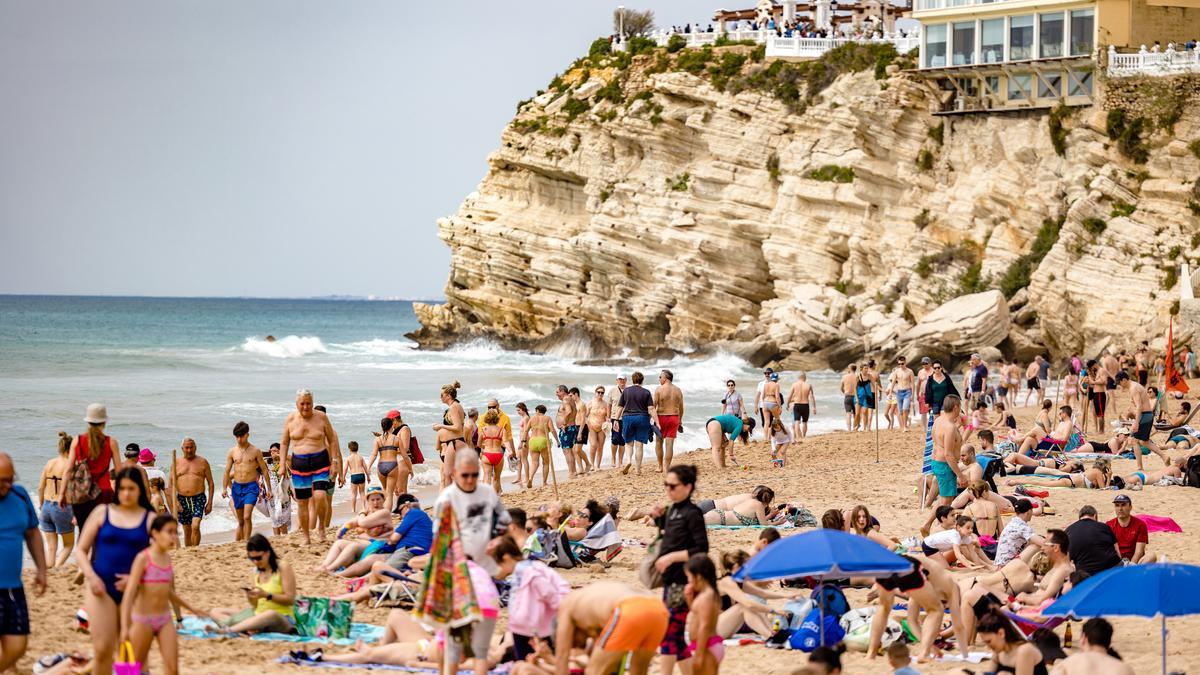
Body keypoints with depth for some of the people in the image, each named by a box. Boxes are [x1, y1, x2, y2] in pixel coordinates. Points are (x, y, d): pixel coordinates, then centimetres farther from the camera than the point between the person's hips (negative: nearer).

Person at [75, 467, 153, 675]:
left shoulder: (150, 519, 4)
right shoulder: (102, 513, 6)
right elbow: (81, 551, 8)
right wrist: (91, 577, -8)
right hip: (101, 587, -1)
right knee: (103, 649, -11)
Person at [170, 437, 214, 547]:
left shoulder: (202, 462, 5)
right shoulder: (176, 464, 8)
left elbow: (211, 483, 6)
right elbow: (171, 485, 6)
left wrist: (210, 502, 0)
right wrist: (175, 501, -7)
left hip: (198, 498, -2)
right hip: (182, 499, 2)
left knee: (195, 526, -20)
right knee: (187, 531, 8)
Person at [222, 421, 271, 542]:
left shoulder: (255, 451, -1)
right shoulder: (232, 452, 6)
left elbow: (264, 470, 4)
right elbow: (227, 472, 7)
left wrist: (269, 488, 4)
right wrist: (224, 488, -3)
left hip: (251, 486, -3)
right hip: (237, 487, 3)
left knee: (247, 517, -19)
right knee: (240, 520, 10)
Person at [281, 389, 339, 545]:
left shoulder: (321, 417, 0)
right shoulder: (291, 419, 4)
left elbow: (332, 439, 6)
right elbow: (284, 443, 13)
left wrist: (333, 462, 1)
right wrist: (283, 464, 7)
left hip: (320, 461, -2)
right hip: (299, 463, 2)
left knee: (320, 496, -19)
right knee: (302, 502, 3)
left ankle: (321, 526, 6)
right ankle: (306, 537, 13)